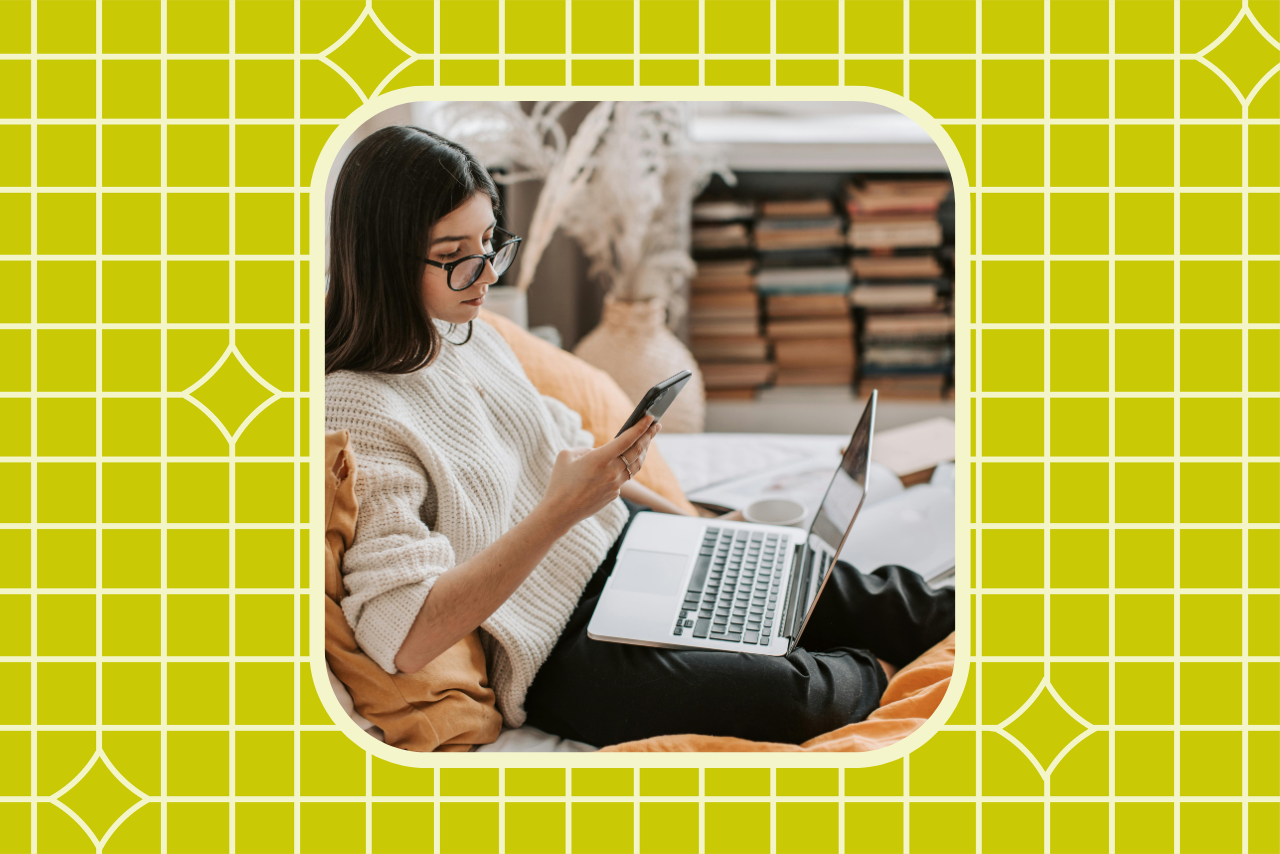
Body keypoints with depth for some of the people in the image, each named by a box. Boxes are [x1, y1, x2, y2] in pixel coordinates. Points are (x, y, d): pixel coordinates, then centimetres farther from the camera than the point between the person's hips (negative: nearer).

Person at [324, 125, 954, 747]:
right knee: (791, 698, -18)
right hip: (553, 651, -8)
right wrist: (560, 511, -33)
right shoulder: (356, 411, -23)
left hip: (621, 544, 9)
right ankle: (872, 673, 15)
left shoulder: (474, 342, 5)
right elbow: (405, 639, -31)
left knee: (821, 588, 6)